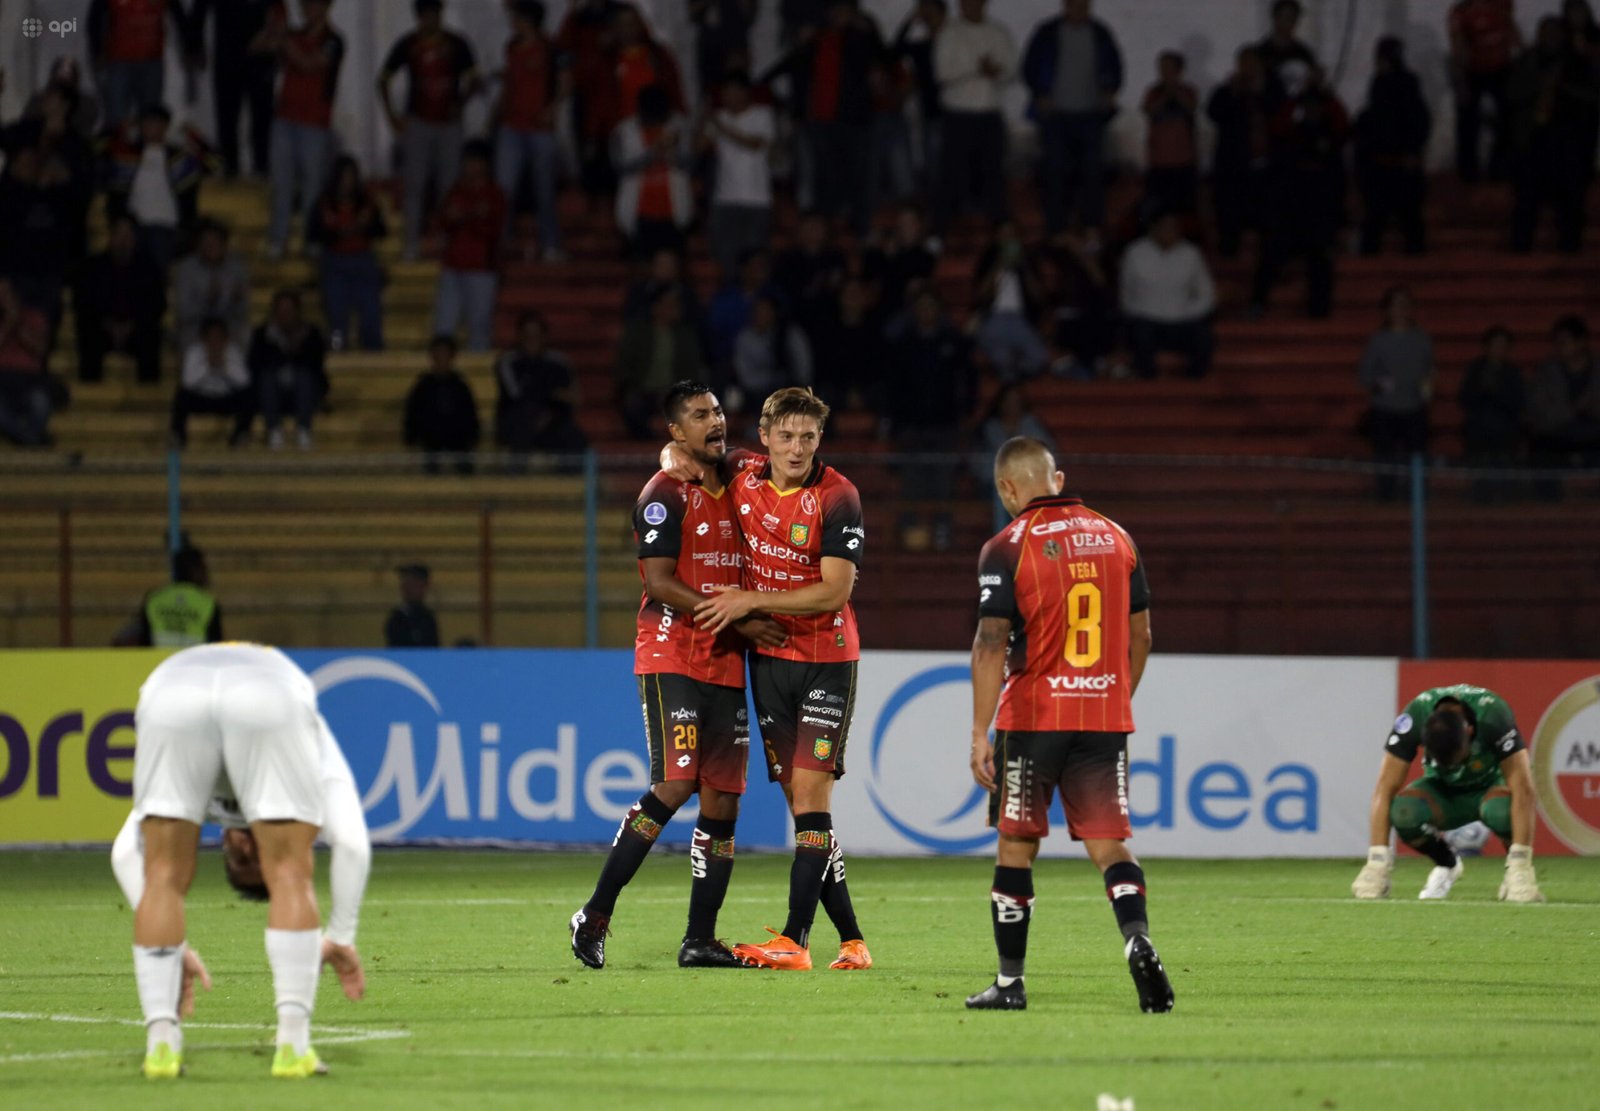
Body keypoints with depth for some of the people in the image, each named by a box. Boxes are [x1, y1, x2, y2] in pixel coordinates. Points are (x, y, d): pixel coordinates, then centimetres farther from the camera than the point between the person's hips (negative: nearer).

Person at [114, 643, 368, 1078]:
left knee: (164, 876, 15)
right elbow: (351, 844, 20)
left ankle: (161, 1042, 8)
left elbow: (126, 852, 34)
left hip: (169, 692, 2)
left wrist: (169, 949, 34)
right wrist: (342, 937, 28)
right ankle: (293, 1043, 4)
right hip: (268, 699, -2)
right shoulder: (320, 752, 38)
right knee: (291, 875, 11)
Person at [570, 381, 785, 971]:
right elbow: (661, 582, -16)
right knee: (674, 785, -17)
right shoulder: (665, 495, -8)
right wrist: (738, 619, -18)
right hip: (672, 659, -8)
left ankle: (700, 940, 7)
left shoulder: (734, 487, 17)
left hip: (725, 666, 8)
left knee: (723, 799, 3)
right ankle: (595, 916, -10)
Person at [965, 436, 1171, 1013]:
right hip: (1106, 717, 3)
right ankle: (1137, 939, -24)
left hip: (1033, 719, -3)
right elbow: (1140, 637, 13)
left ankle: (1009, 982, 12)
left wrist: (980, 734, -10)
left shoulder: (1007, 548, -7)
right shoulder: (1115, 538, 8)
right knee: (1108, 844, 2)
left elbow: (991, 646, -12)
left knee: (1016, 846, 9)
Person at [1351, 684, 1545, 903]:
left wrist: (1520, 866, -41)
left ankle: (1517, 870, -8)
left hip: (1489, 786, -2)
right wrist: (1378, 862, -33)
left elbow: (1523, 791, -36)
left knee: (1503, 810, -40)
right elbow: (1385, 789, -27)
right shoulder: (1414, 718, -29)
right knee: (1402, 811, -32)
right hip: (1443, 789, 3)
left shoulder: (1493, 718, -34)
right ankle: (1447, 864, 0)